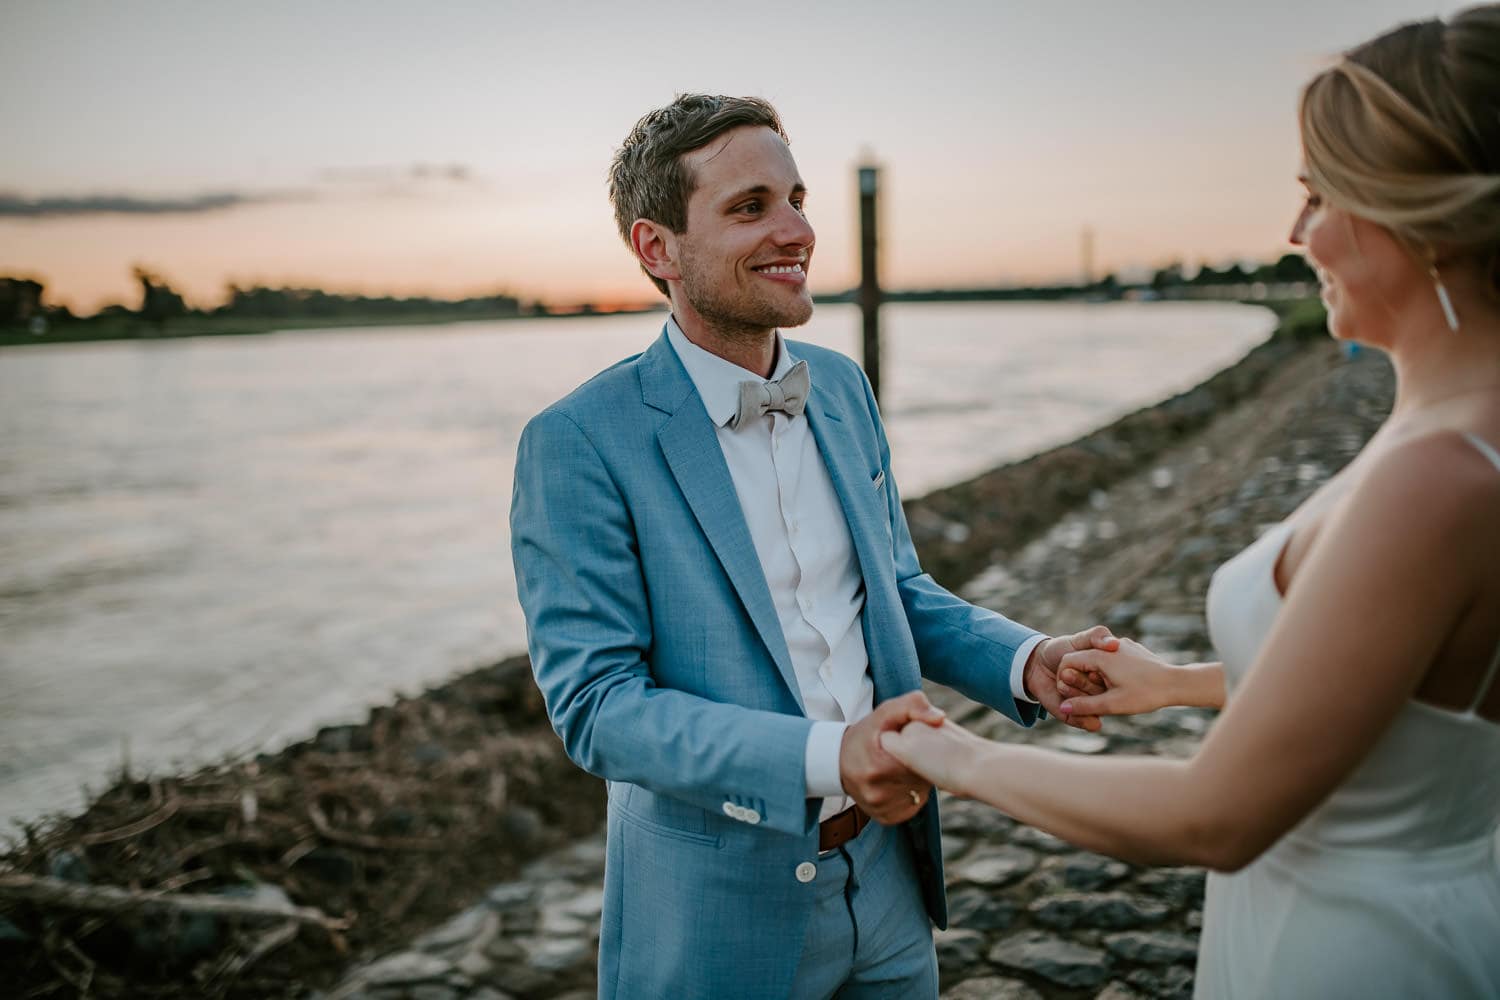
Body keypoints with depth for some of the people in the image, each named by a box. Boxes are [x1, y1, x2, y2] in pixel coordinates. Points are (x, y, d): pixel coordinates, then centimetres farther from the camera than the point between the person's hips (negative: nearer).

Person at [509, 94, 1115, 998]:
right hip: (719, 908, -5)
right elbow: (594, 704, -19)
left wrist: (1027, 661, -7)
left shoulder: (843, 388, 3)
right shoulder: (577, 445, -17)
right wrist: (825, 755, -31)